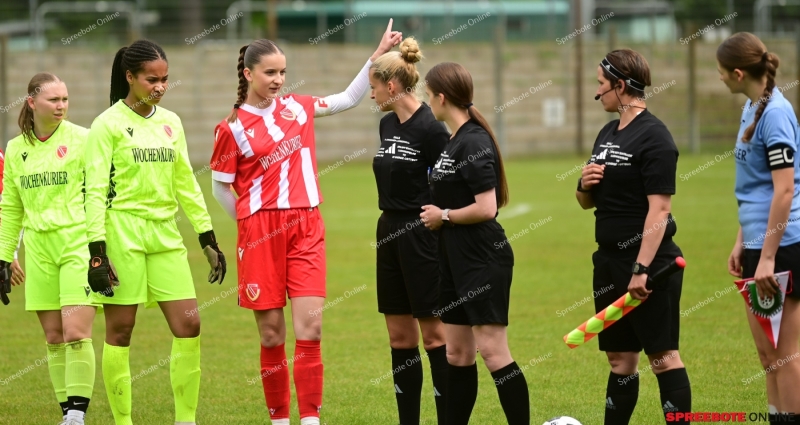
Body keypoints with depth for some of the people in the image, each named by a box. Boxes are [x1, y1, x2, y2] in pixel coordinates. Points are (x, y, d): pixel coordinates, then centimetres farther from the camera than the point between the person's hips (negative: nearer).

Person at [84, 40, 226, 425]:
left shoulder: (170, 122, 11)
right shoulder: (108, 124, -5)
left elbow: (186, 184, 17)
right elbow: (95, 191, -8)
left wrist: (208, 239, 14)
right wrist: (97, 252, -15)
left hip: (165, 234, 5)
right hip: (123, 233, -5)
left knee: (189, 326, -2)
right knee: (120, 331, -1)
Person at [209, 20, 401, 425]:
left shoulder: (297, 107, 9)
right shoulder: (232, 129, -2)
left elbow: (348, 99, 21)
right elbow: (220, 186, 7)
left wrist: (379, 54, 15)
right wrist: (252, 224, 9)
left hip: (306, 228, 3)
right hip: (261, 232, -3)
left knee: (310, 327, -8)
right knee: (272, 334, 2)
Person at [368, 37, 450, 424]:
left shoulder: (429, 128, -15)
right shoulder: (387, 124, 10)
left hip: (422, 237, -8)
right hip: (389, 233, 8)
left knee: (433, 334, -4)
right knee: (399, 336, 9)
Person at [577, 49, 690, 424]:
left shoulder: (653, 136, -13)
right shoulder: (607, 134, 14)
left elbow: (659, 209, -19)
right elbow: (588, 202, 22)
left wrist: (642, 269, -24)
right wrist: (584, 184, -2)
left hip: (649, 262, -8)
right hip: (610, 260, 9)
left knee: (662, 356, -6)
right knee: (619, 359, 12)